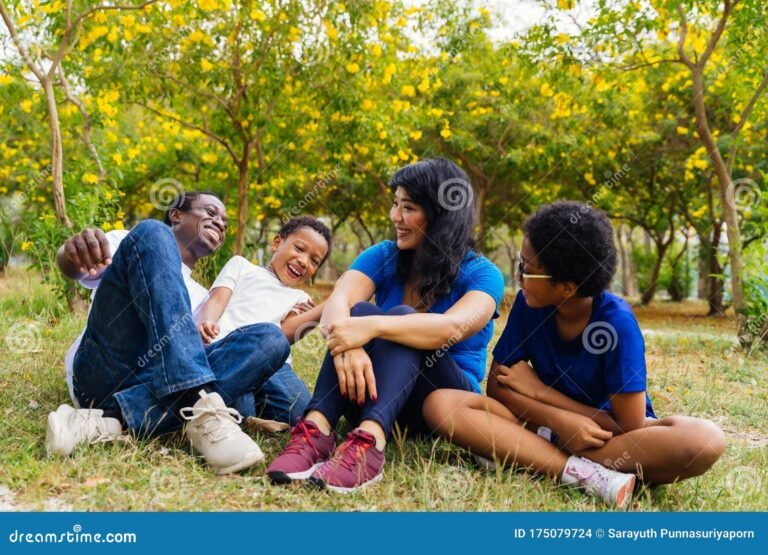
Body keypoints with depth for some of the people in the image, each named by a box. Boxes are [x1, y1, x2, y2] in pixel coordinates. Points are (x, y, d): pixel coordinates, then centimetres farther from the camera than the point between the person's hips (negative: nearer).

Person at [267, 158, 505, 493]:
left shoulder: (481, 275, -8)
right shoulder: (383, 257, 2)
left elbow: (453, 327, -31)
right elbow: (337, 303, -19)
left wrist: (373, 327, -46)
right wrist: (348, 346, -42)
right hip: (373, 391, 3)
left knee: (400, 318, -30)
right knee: (359, 311, -25)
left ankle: (369, 443, -53)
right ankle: (316, 430, -44)